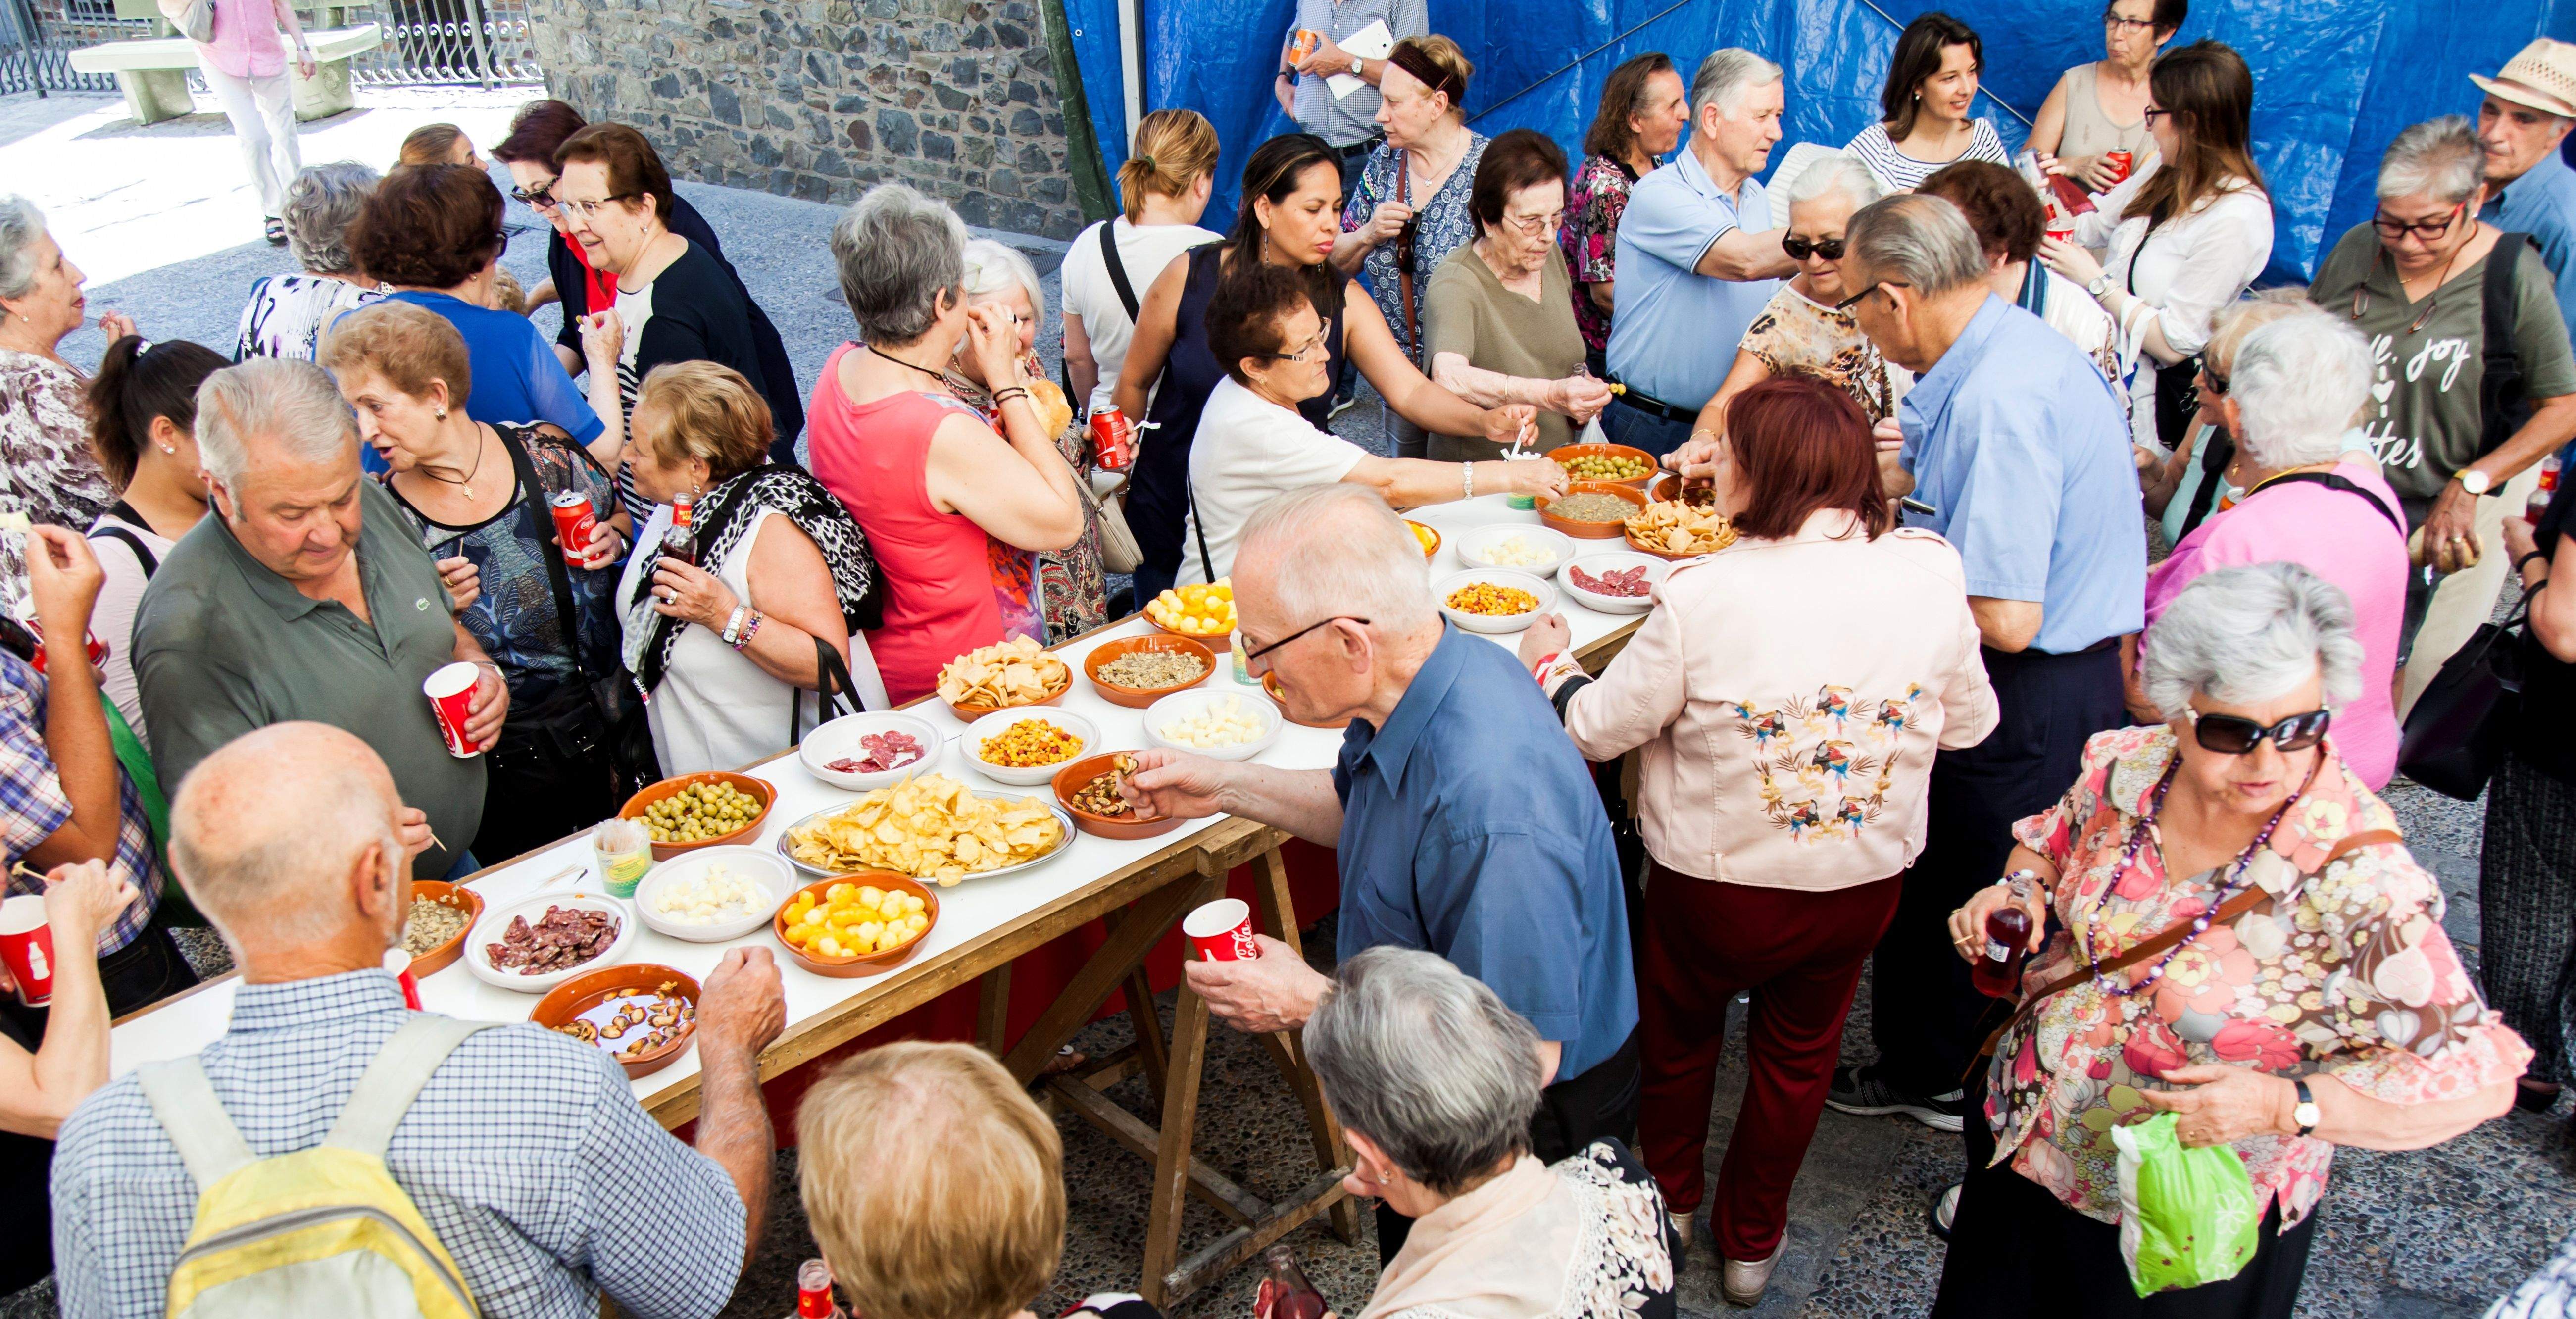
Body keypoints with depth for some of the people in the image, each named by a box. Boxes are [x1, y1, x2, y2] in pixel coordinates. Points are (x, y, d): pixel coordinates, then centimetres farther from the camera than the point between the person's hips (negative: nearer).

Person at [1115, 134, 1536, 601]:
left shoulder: (1343, 302, -6)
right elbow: (1134, 382, 1)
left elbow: (1411, 391, -15)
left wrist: (1486, 420, -34)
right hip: (1170, 522, -1)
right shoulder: (1189, 278, -11)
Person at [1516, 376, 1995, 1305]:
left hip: (1715, 884, -3)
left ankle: (1666, 1201, 50)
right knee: (1798, 1054, 26)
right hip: (1863, 879, 3)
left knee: (1679, 1036, 26)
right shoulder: (1933, 572, -15)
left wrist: (1550, 661, 6)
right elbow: (1970, 724, 0)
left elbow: (1599, 729, -14)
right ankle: (1751, 1240, 46)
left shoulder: (1705, 598, -27)